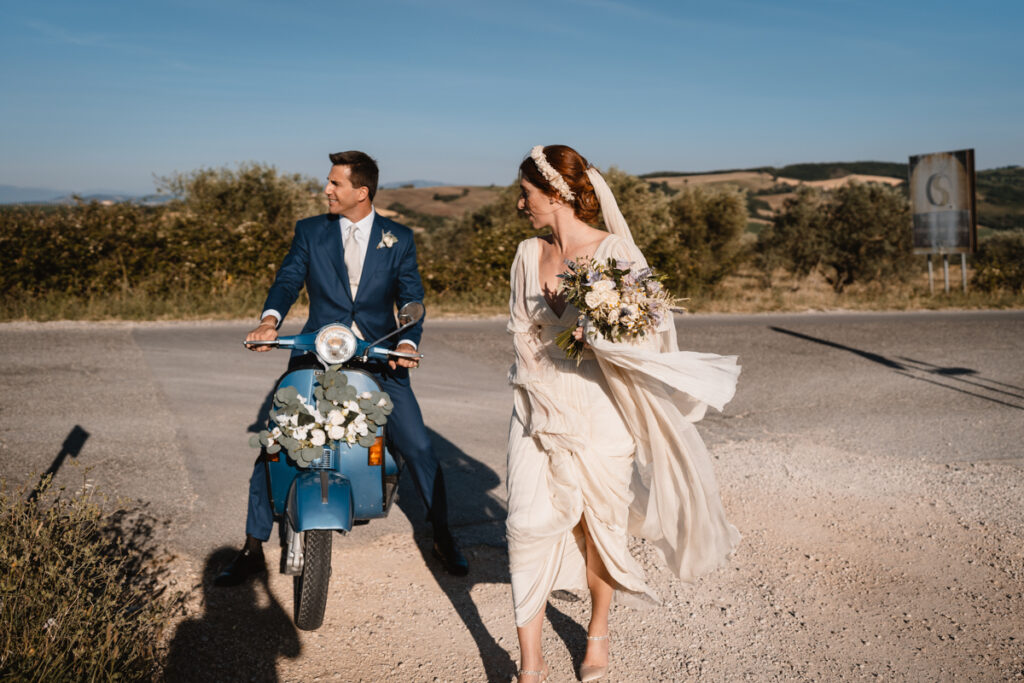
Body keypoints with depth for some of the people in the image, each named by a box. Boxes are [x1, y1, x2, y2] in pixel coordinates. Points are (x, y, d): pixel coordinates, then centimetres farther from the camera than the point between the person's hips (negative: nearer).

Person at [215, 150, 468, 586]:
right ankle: (253, 549, 11)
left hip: (379, 359, 0)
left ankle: (442, 537, 16)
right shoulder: (310, 232, 5)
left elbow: (411, 299, -2)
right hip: (316, 356, 1)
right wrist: (270, 319, -27)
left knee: (418, 447, -6)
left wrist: (407, 341, -22)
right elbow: (288, 280, -6)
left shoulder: (398, 239, 4)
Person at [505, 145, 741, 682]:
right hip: (539, 409, 4)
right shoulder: (528, 254, 6)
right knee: (528, 523, -5)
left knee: (600, 526, 10)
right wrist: (547, 390, -5)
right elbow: (521, 332, 9)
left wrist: (601, 334, -26)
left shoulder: (615, 250, -9)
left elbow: (651, 330, -8)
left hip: (599, 411, -3)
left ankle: (598, 634, 36)